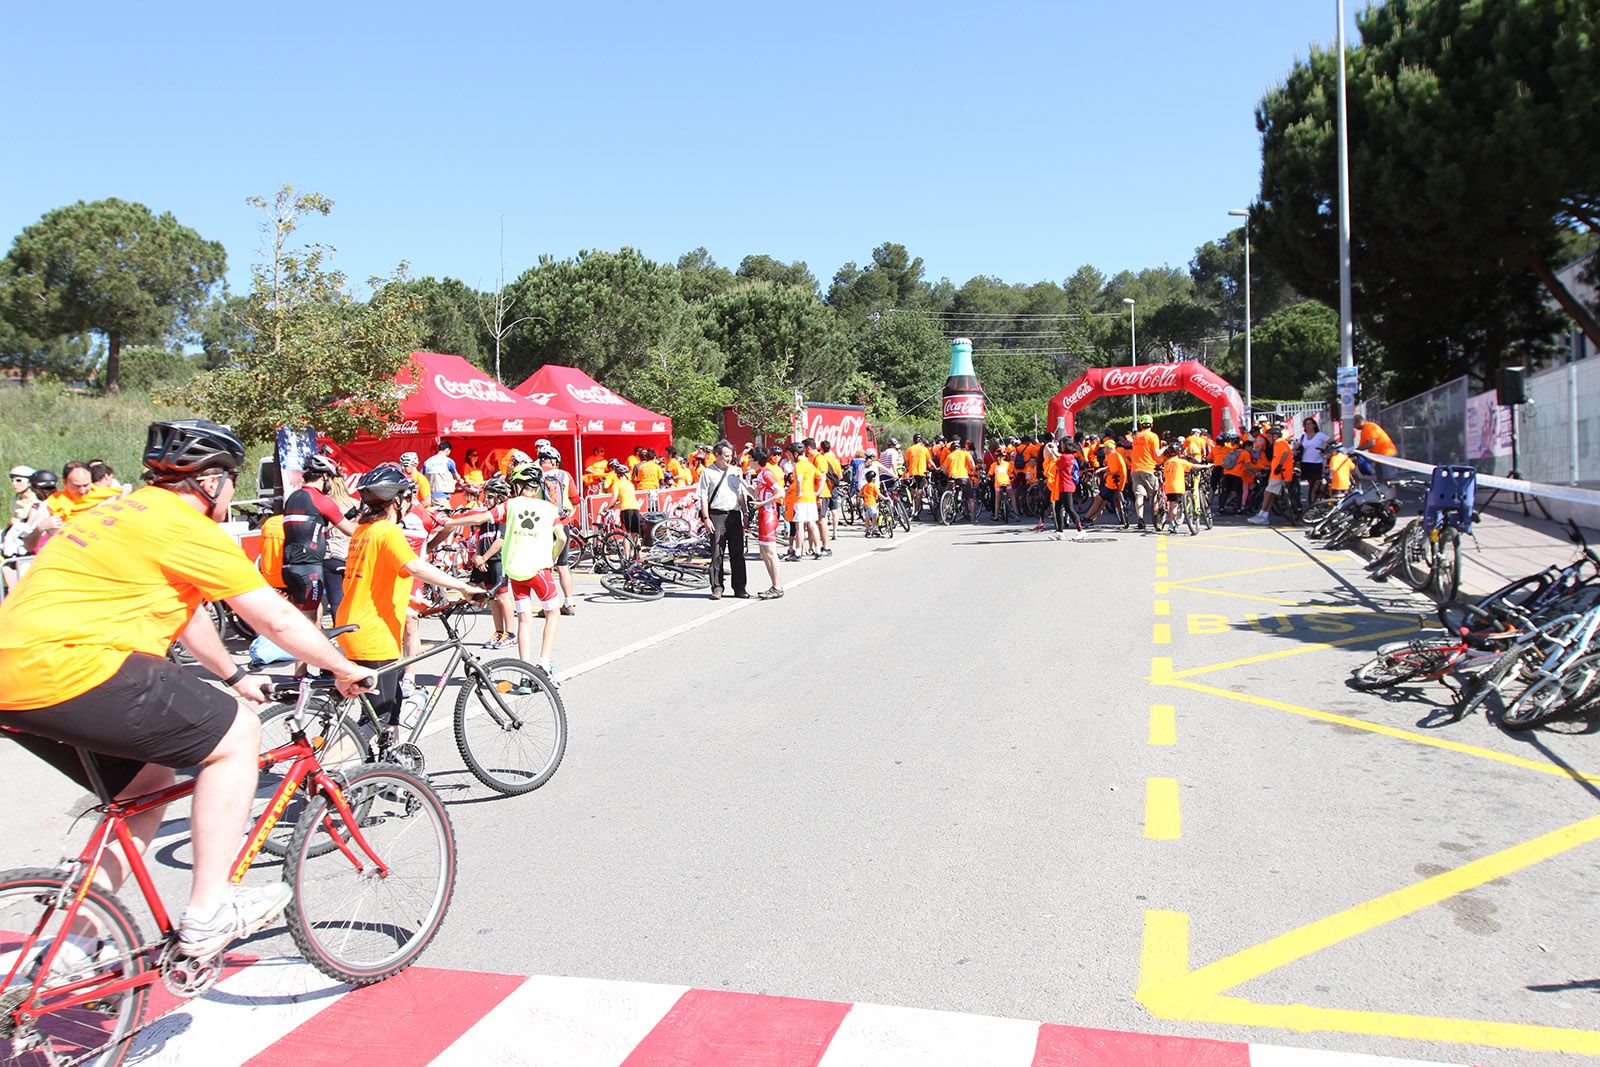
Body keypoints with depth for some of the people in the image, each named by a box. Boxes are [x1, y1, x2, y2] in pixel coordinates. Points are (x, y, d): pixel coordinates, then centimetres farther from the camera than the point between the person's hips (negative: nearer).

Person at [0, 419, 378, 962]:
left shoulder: (135, 513, 22)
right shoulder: (190, 529, -9)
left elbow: (188, 610, 33)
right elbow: (278, 621, -5)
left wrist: (233, 677, 41)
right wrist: (346, 670, 9)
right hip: (68, 670, -10)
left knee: (150, 783, 22)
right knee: (236, 733, -4)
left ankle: (75, 946, 26)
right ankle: (208, 913, 0)